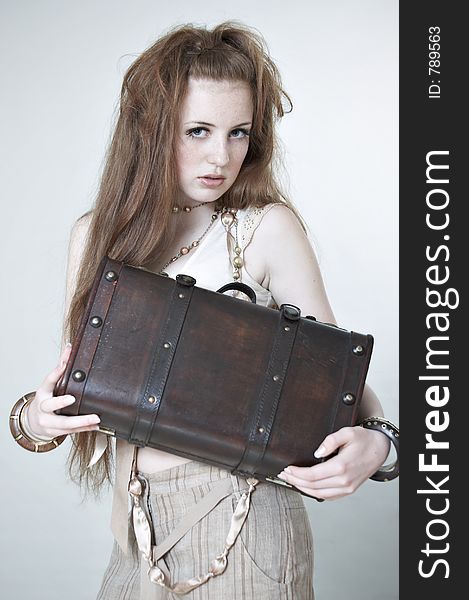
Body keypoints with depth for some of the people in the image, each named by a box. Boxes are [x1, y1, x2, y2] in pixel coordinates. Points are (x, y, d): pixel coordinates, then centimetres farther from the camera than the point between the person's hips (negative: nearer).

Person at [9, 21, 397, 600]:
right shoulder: (96, 233, 2)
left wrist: (373, 441, -26)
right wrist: (36, 417, -15)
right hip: (142, 526, 4)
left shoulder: (268, 228, -10)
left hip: (244, 522, -3)